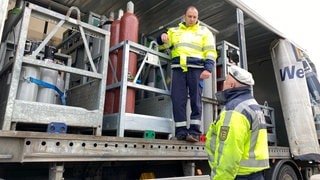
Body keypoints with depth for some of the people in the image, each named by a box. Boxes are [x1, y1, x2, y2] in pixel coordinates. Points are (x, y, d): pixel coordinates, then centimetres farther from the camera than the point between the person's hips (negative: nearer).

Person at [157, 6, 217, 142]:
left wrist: (208, 69, -9)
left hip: (196, 68, -1)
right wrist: (162, 38, -4)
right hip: (178, 68, 2)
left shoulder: (204, 31, 16)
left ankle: (194, 131, -4)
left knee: (196, 99, -6)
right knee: (178, 100, -5)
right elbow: (162, 45, 20)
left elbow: (210, 52, 7)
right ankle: (181, 130, -1)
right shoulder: (174, 31, 23)